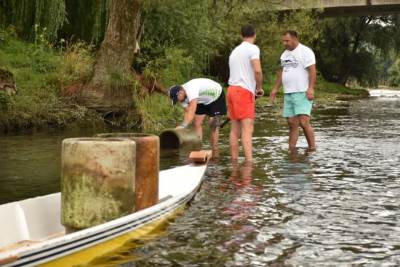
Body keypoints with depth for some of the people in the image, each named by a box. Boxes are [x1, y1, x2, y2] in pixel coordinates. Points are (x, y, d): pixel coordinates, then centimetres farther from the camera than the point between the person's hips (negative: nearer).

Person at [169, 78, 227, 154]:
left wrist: (183, 125, -56)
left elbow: (192, 111, -49)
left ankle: (215, 152, -5)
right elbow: (187, 113, -11)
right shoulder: (182, 96, -14)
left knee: (213, 125, -12)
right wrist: (183, 126, -22)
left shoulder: (191, 90, -40)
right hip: (203, 101, 8)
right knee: (197, 123, -1)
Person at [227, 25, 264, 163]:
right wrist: (259, 87, -1)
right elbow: (257, 71, -17)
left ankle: (234, 161, 10)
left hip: (232, 89, 8)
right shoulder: (253, 48, -4)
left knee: (235, 130, 9)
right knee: (247, 129, -14)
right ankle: (249, 162, -22)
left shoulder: (235, 50, 21)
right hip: (244, 90, -8)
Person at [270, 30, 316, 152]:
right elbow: (281, 72, 24)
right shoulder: (285, 54, 18)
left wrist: (311, 88, -22)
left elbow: (312, 70, -14)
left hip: (302, 93, -7)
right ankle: (291, 149, 7)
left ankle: (312, 148, -5)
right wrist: (275, 88, 20)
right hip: (288, 94, 7)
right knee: (292, 124, 5)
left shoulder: (305, 51, -6)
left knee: (303, 122, -14)